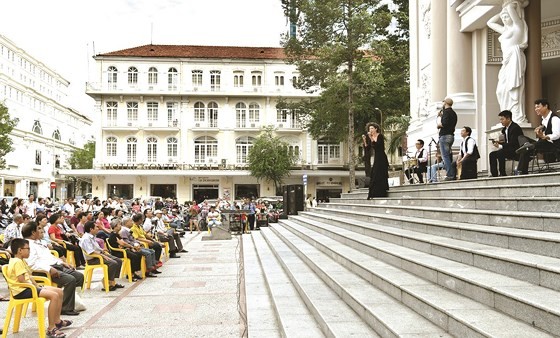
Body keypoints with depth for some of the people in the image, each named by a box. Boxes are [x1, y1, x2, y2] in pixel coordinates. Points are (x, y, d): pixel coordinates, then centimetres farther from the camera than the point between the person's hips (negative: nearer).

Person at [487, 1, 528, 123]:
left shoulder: (518, 25, 3)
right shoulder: (505, 30, 25)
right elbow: (490, 23, 35)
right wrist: (502, 12, 27)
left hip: (515, 58, -9)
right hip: (507, 61, 9)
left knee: (512, 88, -16)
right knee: (502, 90, 0)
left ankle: (519, 118, -19)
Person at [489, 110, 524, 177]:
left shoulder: (515, 128, -16)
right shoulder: (505, 129, 11)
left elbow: (513, 143, -24)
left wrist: (500, 146, -26)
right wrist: (499, 142, -5)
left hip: (517, 151, -9)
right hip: (509, 150, 9)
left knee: (500, 153, -30)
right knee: (492, 154, -3)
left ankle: (503, 174, -23)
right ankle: (494, 175, -9)